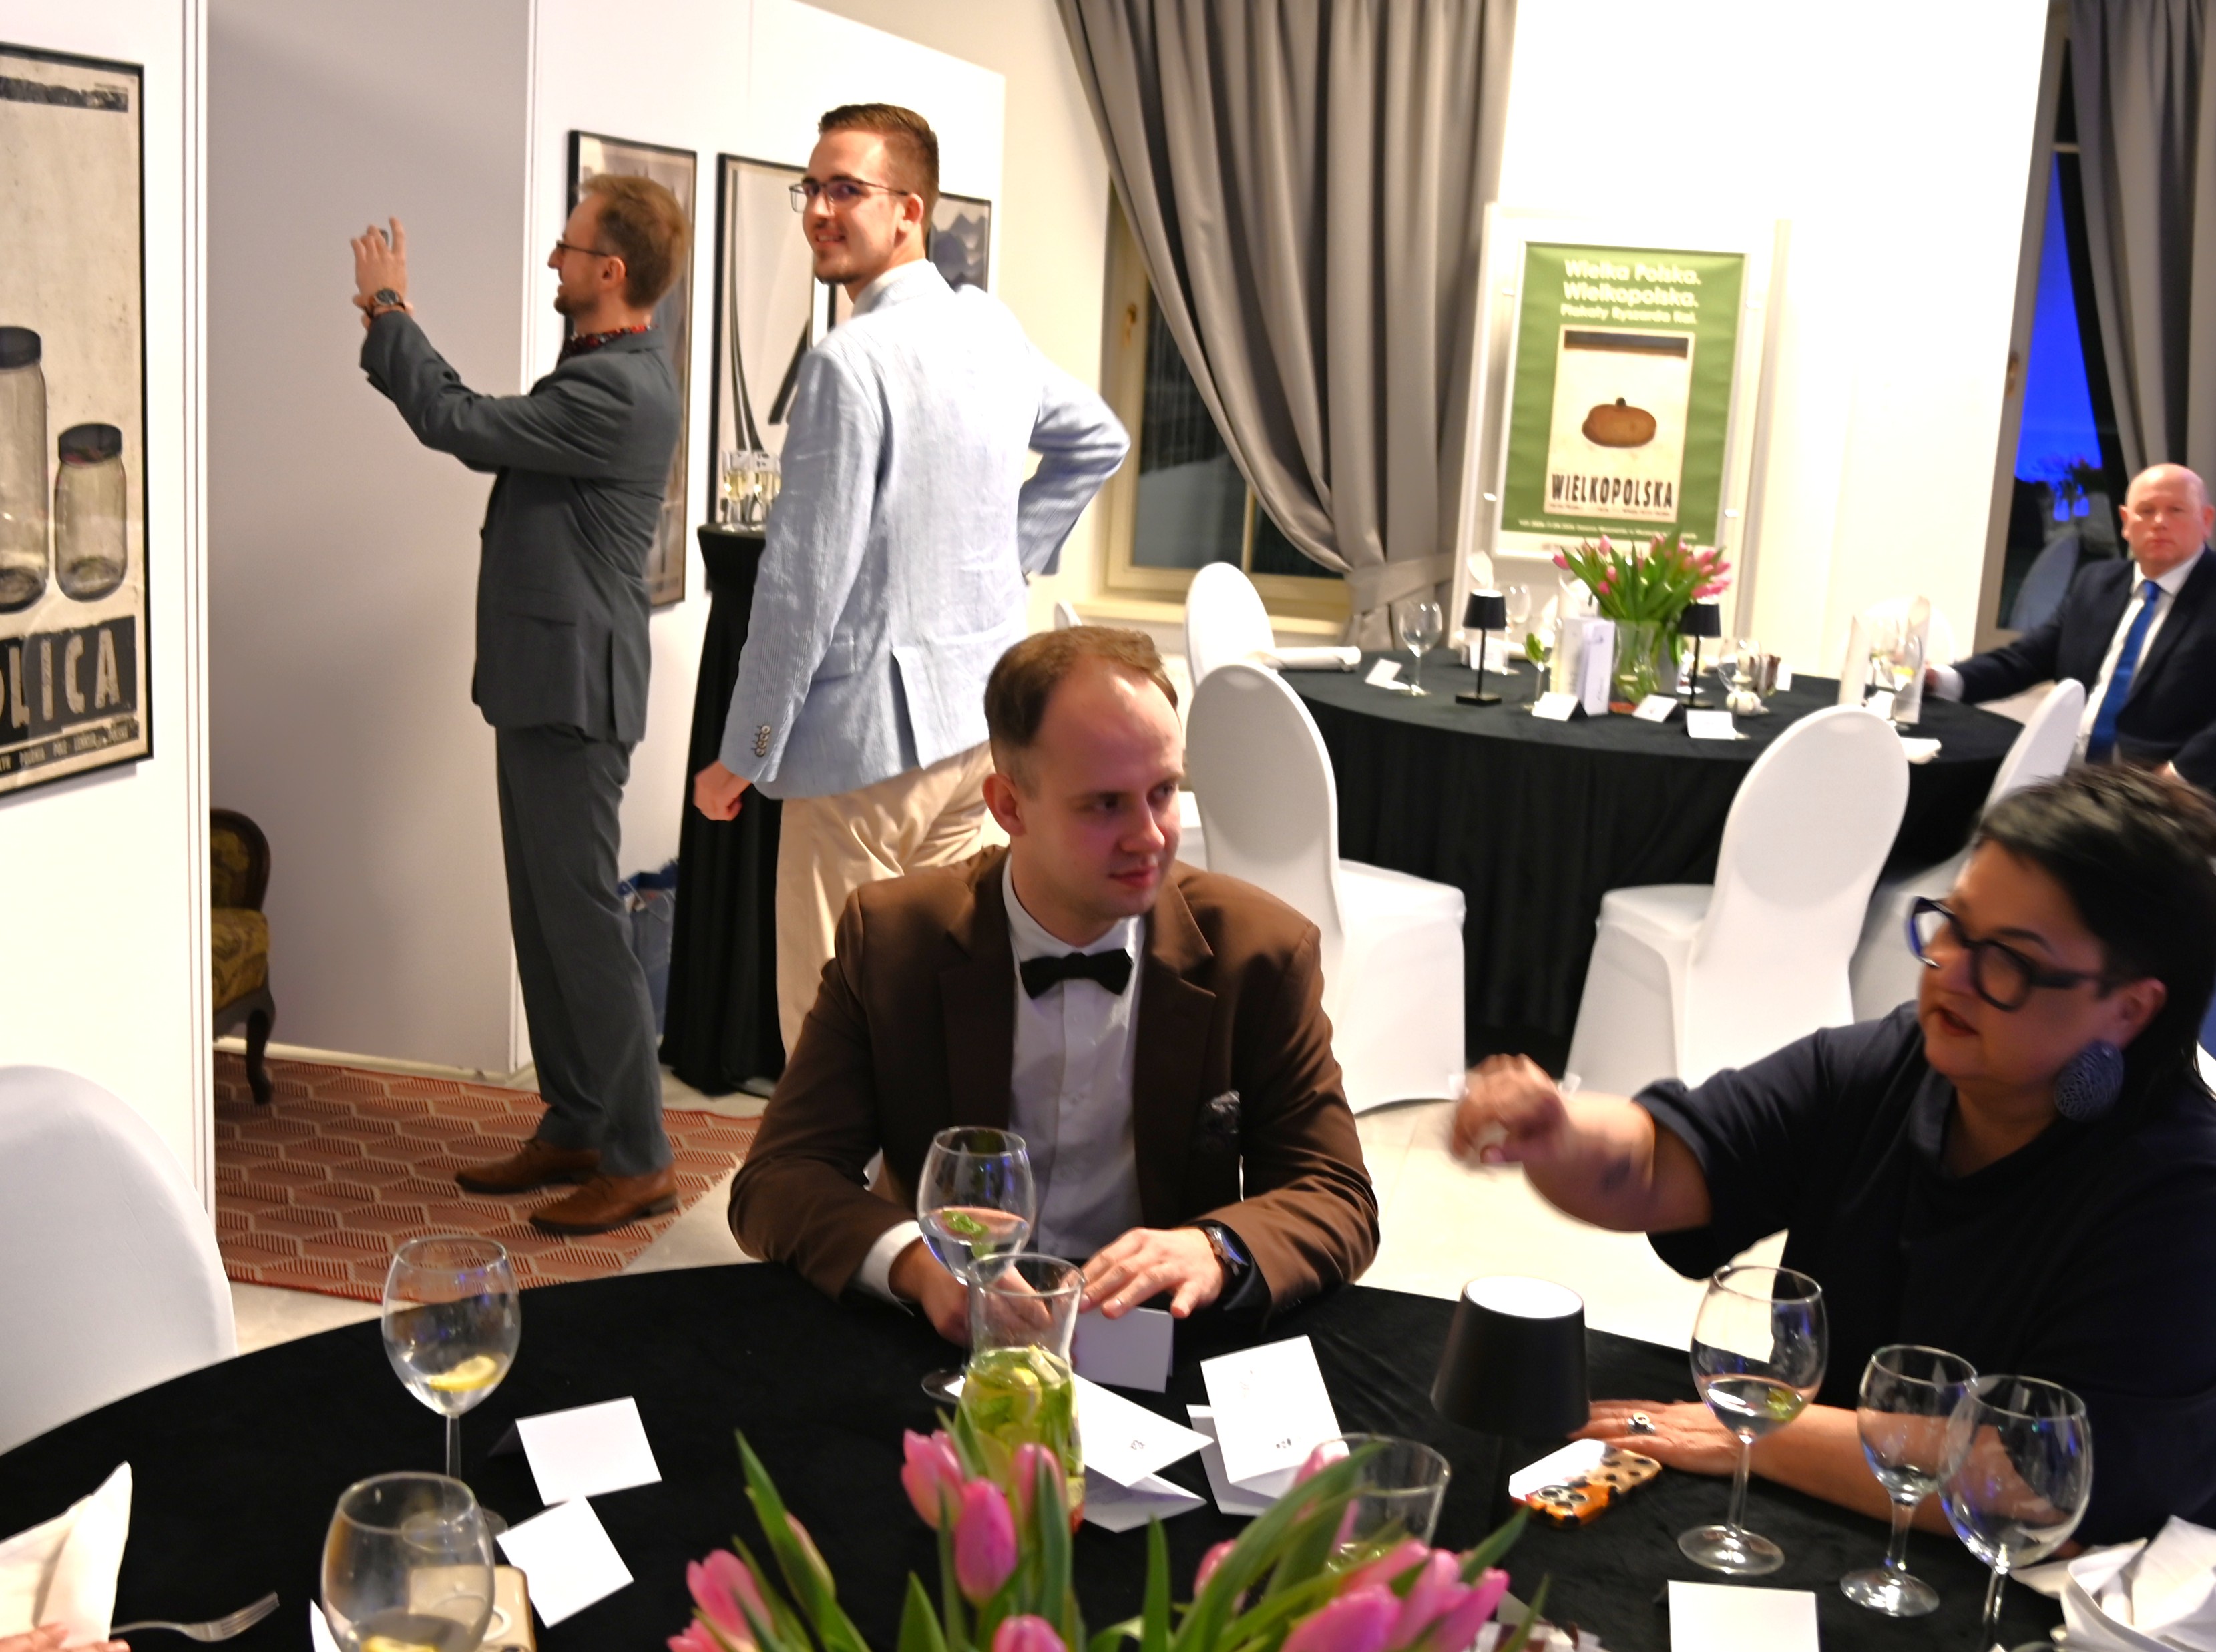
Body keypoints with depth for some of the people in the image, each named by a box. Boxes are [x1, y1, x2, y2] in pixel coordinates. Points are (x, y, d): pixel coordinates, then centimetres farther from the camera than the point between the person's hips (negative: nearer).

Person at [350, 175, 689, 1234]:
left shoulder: (616, 391, -20)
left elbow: (459, 424, -18)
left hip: (574, 685, -11)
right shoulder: (609, 370, 14)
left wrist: (389, 311, -4)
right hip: (544, 679, 11)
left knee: (582, 919, -6)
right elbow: (482, 432, 17)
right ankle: (573, 1130, 24)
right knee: (543, 917, 15)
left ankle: (637, 1160, 2)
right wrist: (391, 330, 11)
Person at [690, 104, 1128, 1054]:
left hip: (869, 732, -8)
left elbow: (805, 579, -17)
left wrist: (743, 756, -9)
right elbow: (1098, 443, 25)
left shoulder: (850, 363, -17)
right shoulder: (994, 331, 7)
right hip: (980, 718, 8)